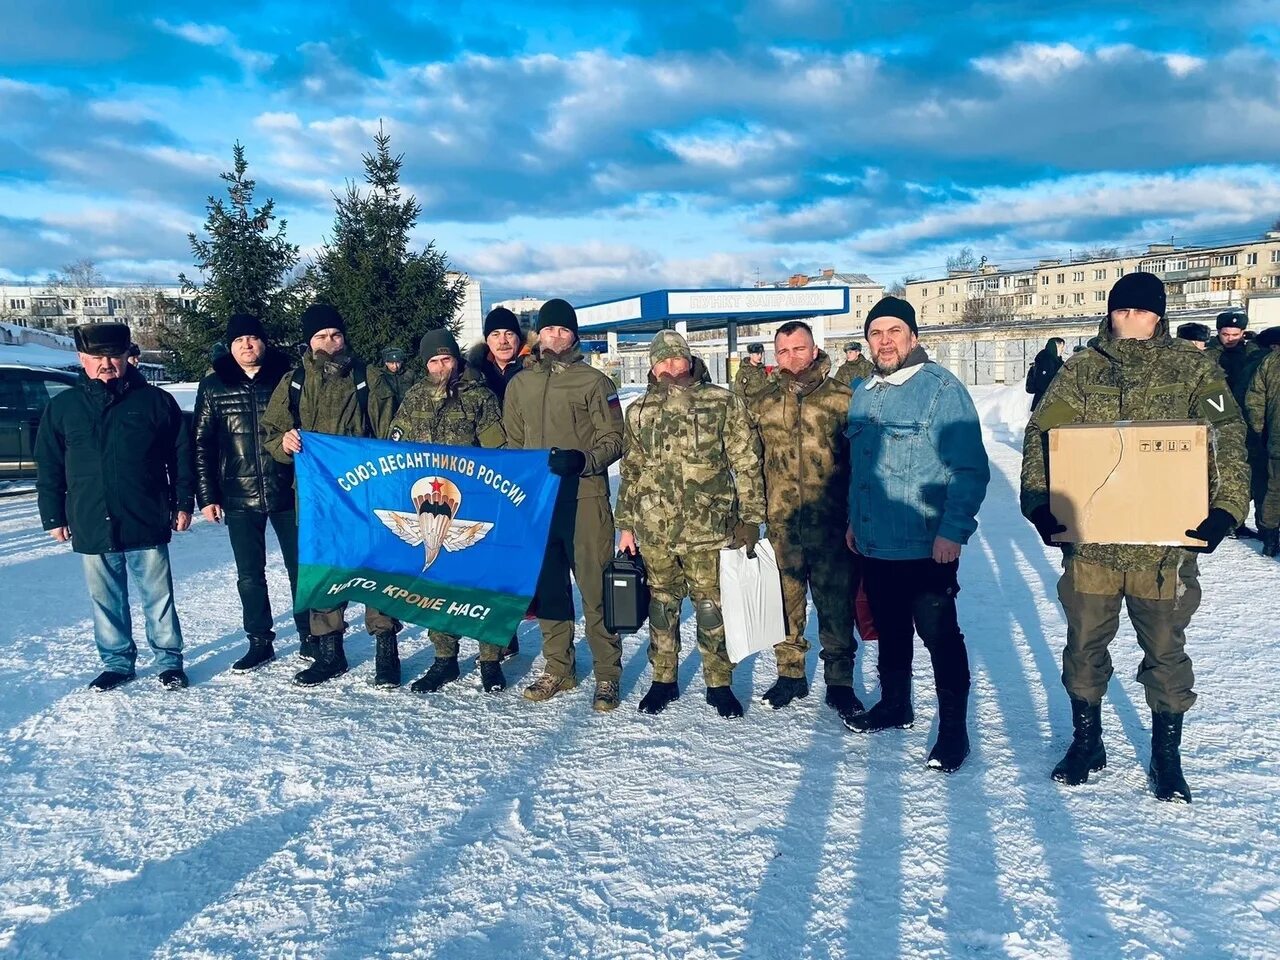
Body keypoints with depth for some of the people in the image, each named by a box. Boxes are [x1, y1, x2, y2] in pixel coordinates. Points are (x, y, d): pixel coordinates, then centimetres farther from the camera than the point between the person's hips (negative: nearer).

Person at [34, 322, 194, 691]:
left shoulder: (155, 401, 0)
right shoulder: (62, 407, 5)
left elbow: (181, 455, 3)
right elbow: (49, 468, 9)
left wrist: (183, 503, 1)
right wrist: (53, 516, 7)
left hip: (147, 523, -2)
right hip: (92, 527, 2)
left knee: (158, 598, 7)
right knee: (106, 602, 12)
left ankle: (170, 660, 19)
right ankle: (117, 662, 26)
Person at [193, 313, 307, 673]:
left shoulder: (287, 378, 1)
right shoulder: (213, 387, 5)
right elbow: (201, 445, 6)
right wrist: (206, 496, 1)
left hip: (287, 492, -1)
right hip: (240, 498, 2)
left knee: (301, 568, 7)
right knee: (249, 575, 9)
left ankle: (310, 636, 20)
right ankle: (259, 642, 21)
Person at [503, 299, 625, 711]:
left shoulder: (594, 381, 2)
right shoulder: (519, 384, 14)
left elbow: (613, 440, -1)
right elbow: (512, 441, 19)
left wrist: (581, 459, -18)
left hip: (585, 498, -4)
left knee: (595, 589, -4)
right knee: (548, 587, 11)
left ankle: (607, 673, 6)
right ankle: (558, 668, 24)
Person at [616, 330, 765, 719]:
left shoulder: (722, 403, -1)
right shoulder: (639, 411, 9)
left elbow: (746, 464, 0)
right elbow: (630, 471, 14)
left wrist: (750, 518, -3)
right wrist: (626, 524, 12)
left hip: (708, 527, -3)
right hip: (654, 527, 3)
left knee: (711, 606, 3)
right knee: (661, 604, 12)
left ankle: (719, 683, 19)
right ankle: (663, 680, 27)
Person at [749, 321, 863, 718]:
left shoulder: (842, 397, 0)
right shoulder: (762, 402, 7)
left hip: (831, 523, -2)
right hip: (780, 523, 2)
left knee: (836, 603, 5)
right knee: (786, 601, 12)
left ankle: (839, 682, 19)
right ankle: (790, 674, 27)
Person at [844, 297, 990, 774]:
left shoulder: (942, 389, -13)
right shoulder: (863, 394, 10)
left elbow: (970, 469, -16)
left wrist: (953, 531, -21)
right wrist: (854, 519, 19)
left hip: (927, 548, -7)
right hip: (874, 543, 7)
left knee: (940, 636, 2)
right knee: (890, 631, 20)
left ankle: (953, 728, 15)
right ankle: (894, 703, 38)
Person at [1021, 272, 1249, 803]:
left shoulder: (1191, 366, 1)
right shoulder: (1082, 369, 5)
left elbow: (1227, 436, -7)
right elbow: (1040, 434, 0)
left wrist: (1226, 505, -20)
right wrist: (1038, 500, -13)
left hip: (1164, 539, -1)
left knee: (1165, 649, 11)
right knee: (1084, 643, 11)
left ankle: (1167, 756, 29)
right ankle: (1086, 740, 31)